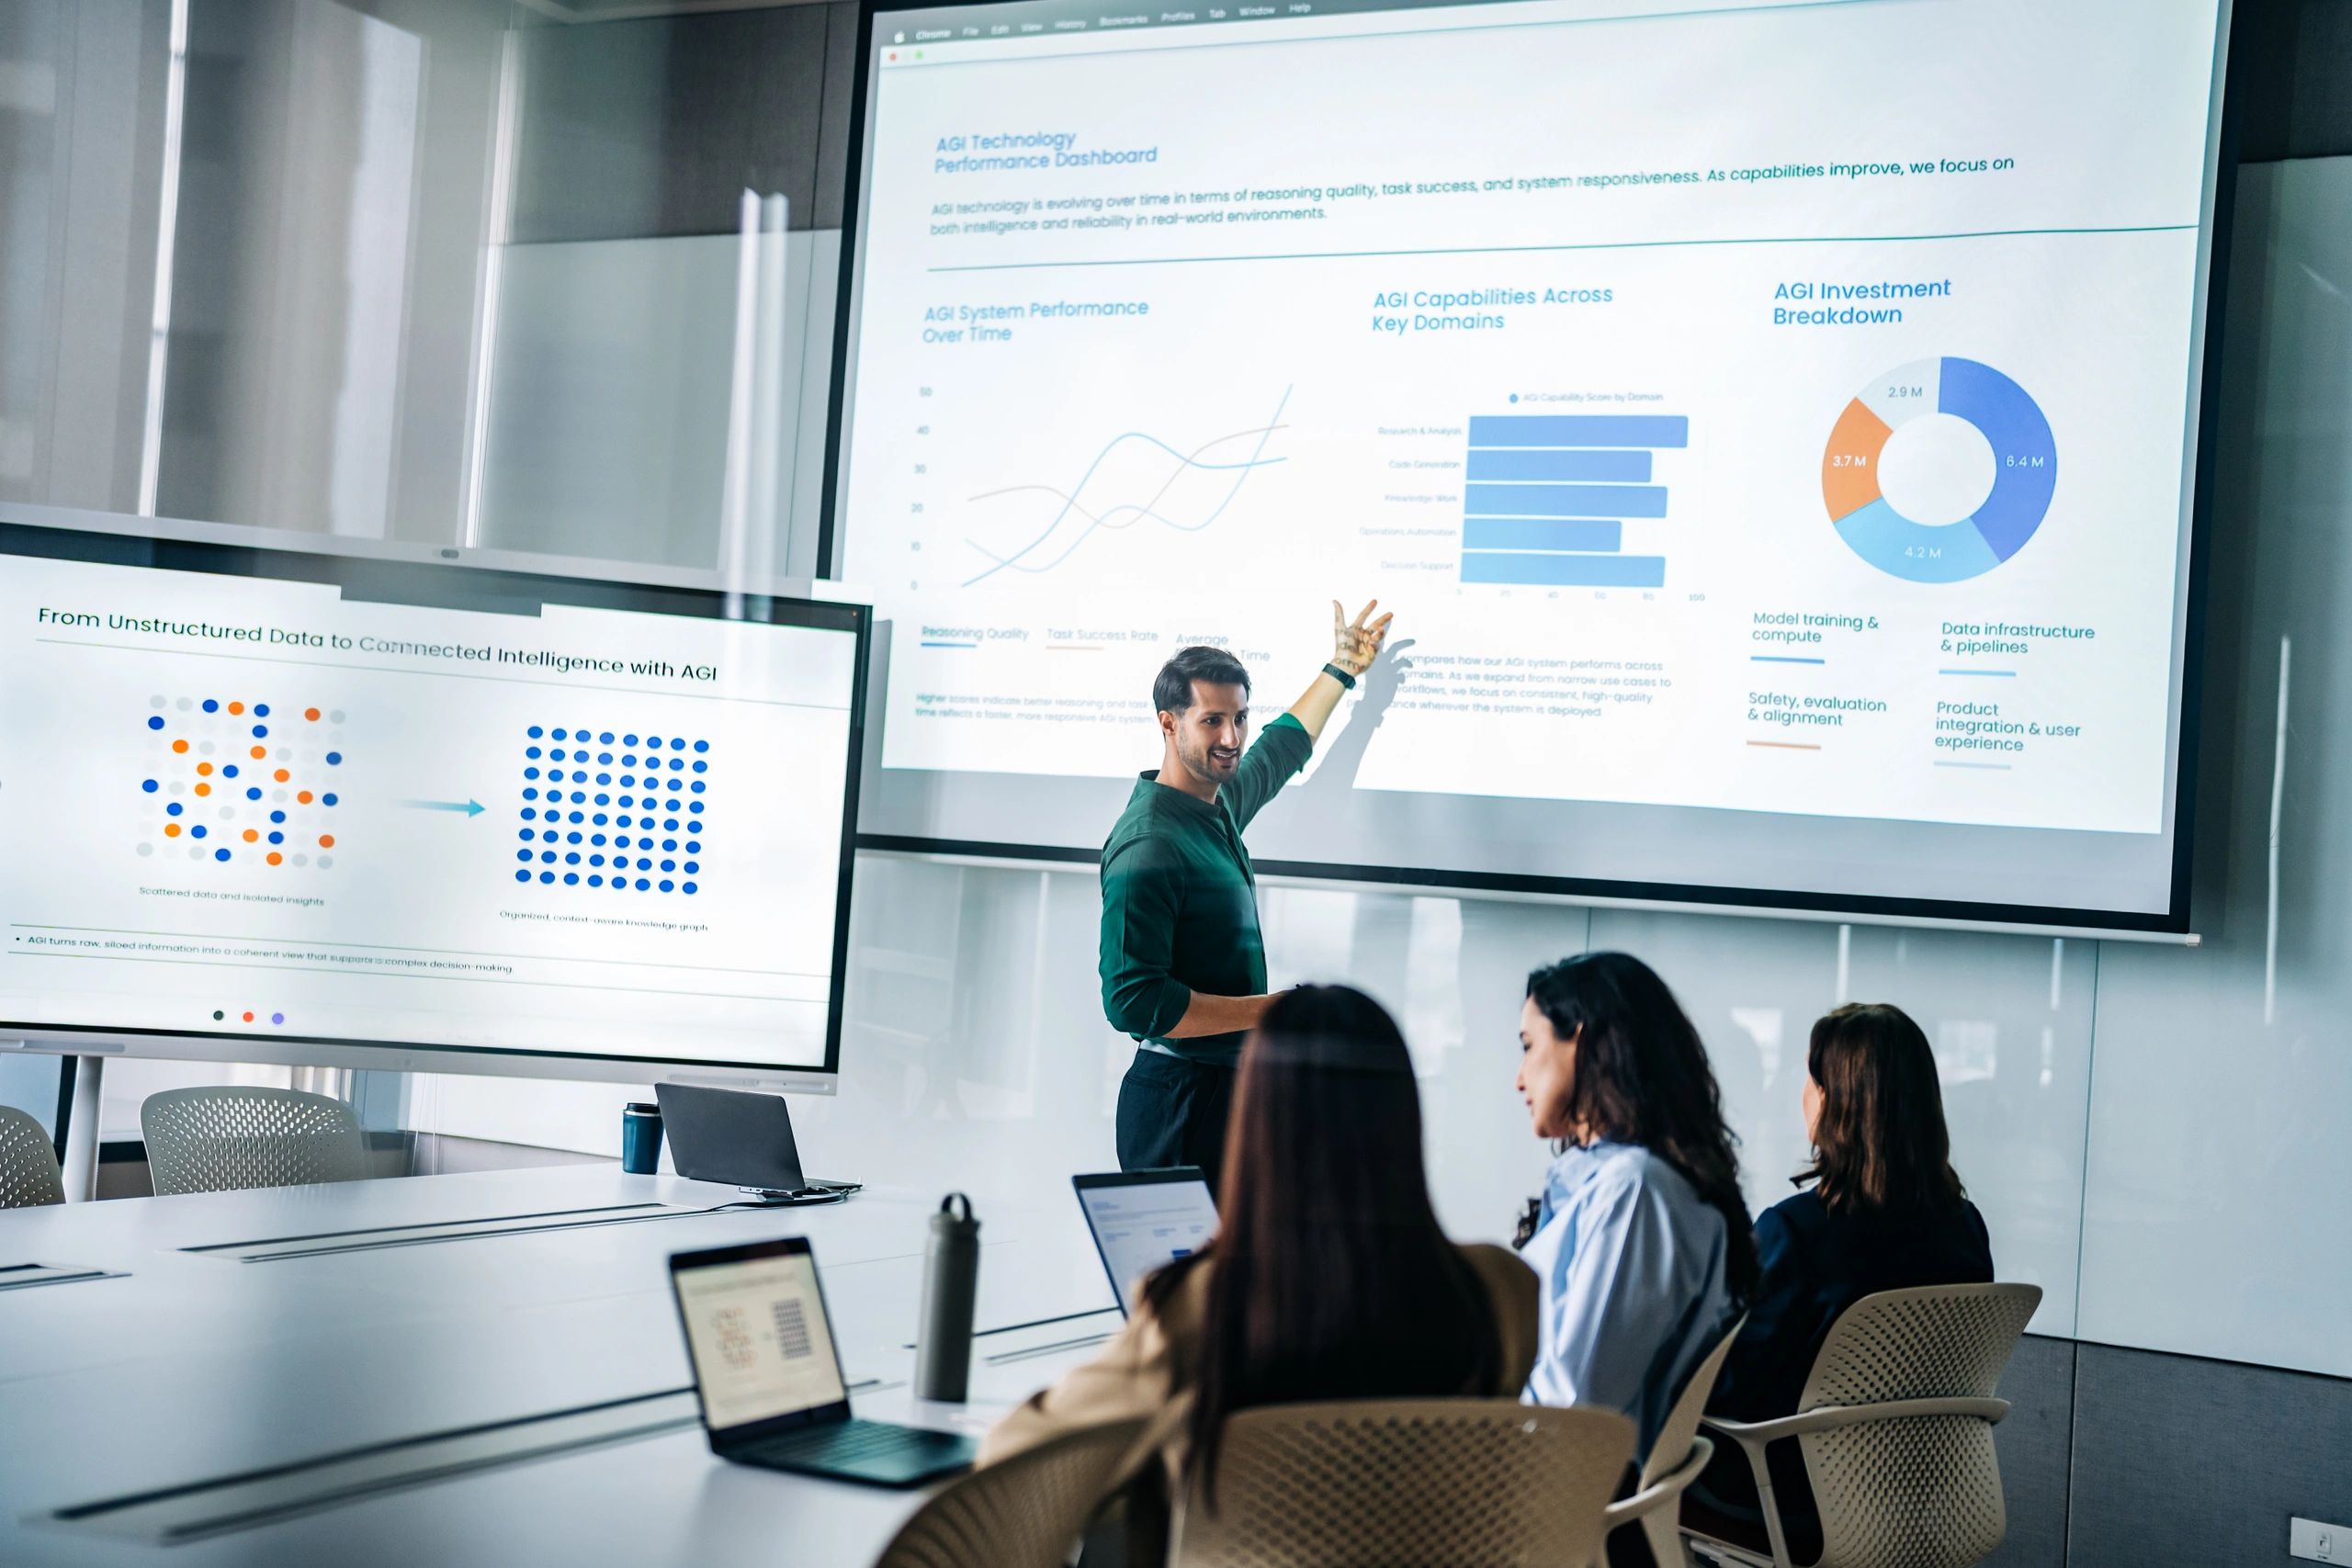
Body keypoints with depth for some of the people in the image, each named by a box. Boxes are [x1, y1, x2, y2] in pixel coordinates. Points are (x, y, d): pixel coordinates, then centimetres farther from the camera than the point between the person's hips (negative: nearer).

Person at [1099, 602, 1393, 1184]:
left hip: (1229, 1086, 9)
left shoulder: (1220, 803, 9)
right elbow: (1133, 1001, -24)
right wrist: (1271, 1010, -19)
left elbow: (1276, 753, 33)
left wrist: (1341, 670, 43)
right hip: (1178, 1100, -8)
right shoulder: (1147, 846, -18)